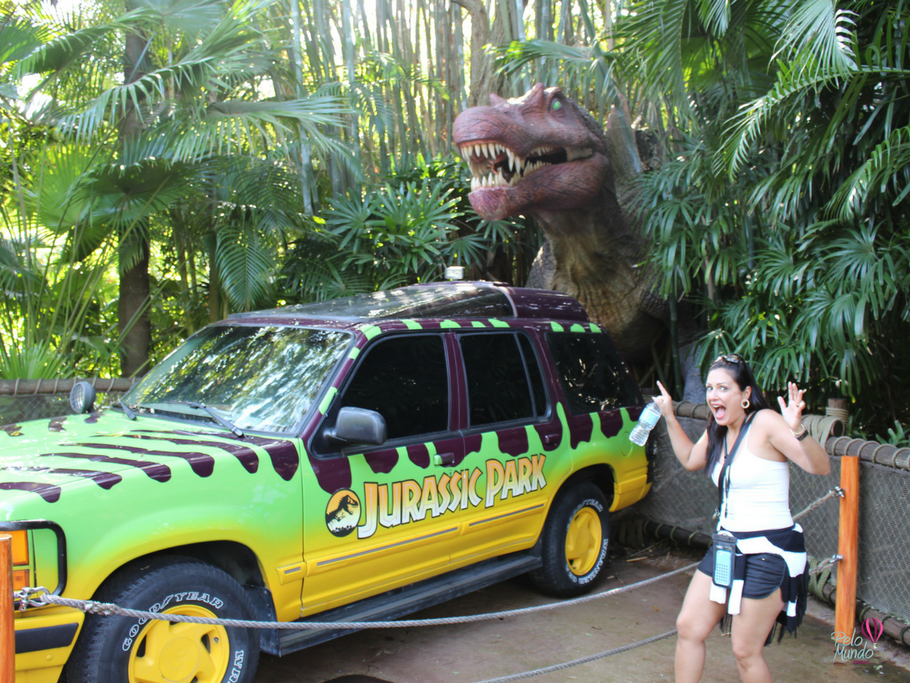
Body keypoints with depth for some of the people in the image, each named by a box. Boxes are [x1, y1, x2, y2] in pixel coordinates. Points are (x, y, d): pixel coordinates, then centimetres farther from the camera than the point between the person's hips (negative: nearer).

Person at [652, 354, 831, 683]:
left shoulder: (765, 422, -17)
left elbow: (821, 467, -25)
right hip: (727, 544, 8)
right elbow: (690, 459, 27)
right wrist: (670, 417, 20)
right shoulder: (717, 430, 7)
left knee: (745, 651, 1)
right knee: (688, 627, 9)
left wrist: (797, 431, -43)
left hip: (768, 552, -8)